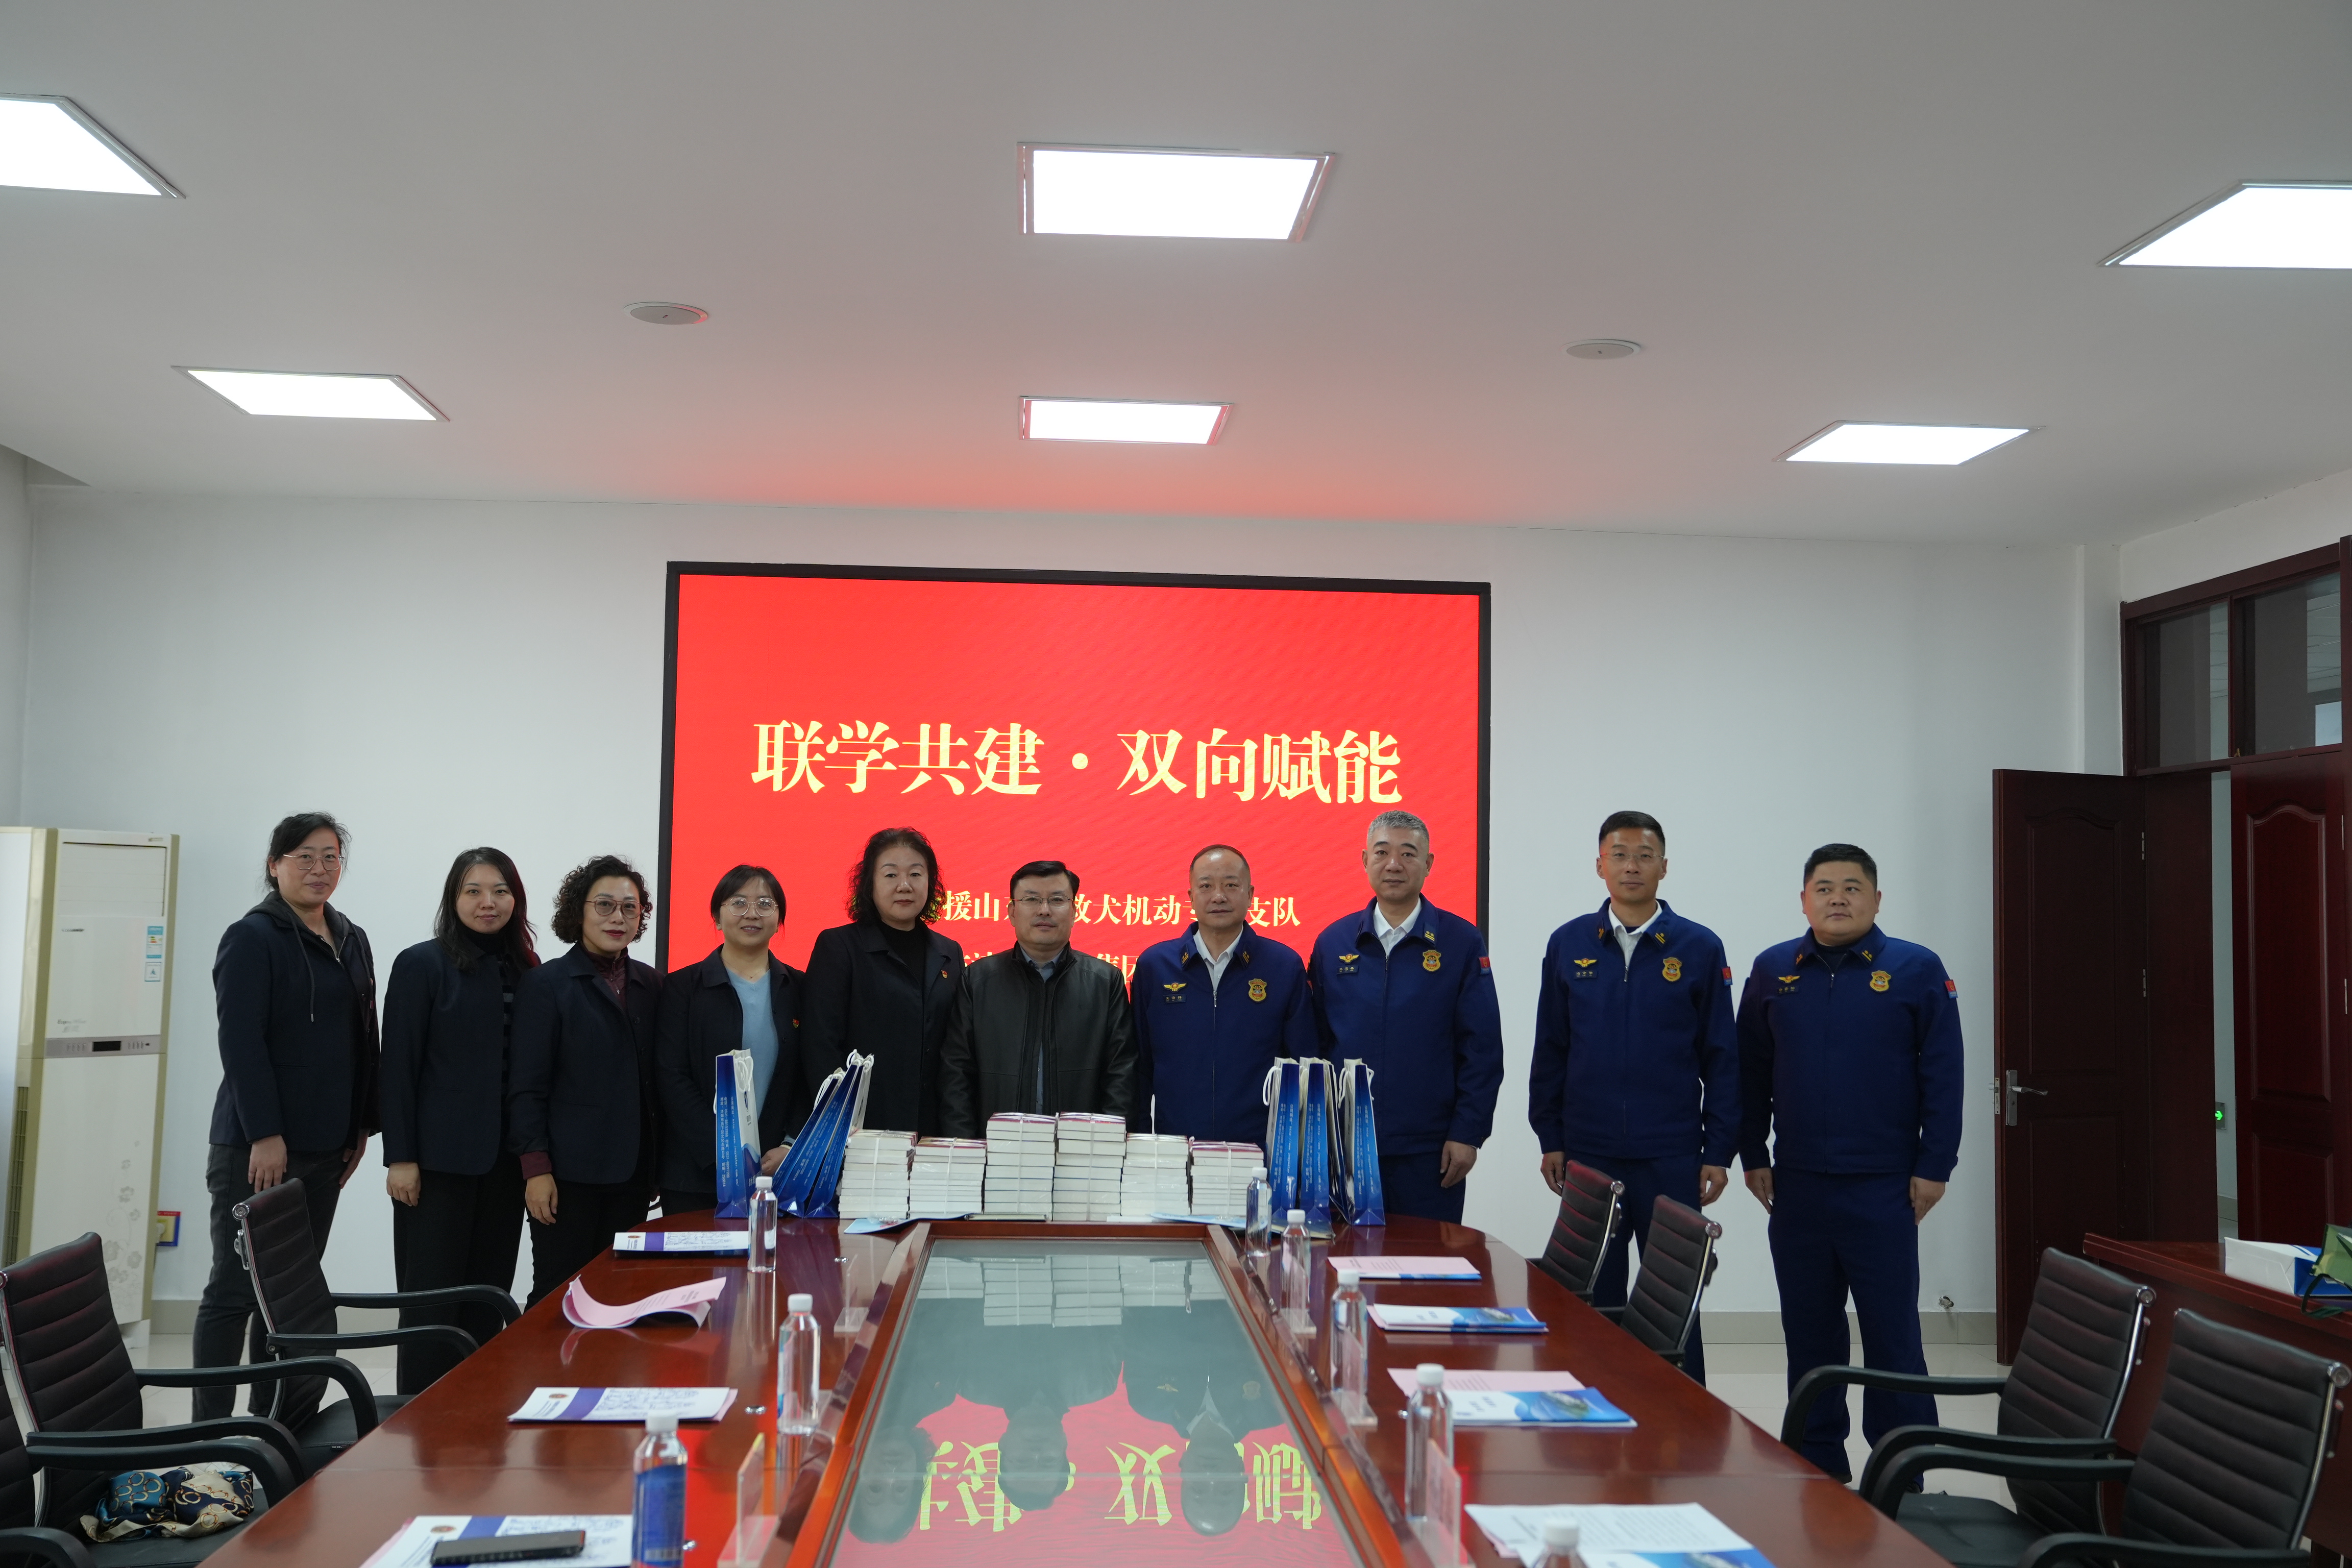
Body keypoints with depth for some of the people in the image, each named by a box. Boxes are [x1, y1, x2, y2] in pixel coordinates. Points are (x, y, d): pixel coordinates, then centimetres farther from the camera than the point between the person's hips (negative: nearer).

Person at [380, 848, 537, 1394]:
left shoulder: (527, 971, 9)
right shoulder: (422, 965, -4)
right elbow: (398, 1066, -6)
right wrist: (400, 1158, -11)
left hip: (504, 1159, 5)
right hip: (440, 1159, -5)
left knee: (489, 1297, 10)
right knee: (431, 1298, 1)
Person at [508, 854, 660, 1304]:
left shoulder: (650, 984, 10)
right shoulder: (546, 985, -3)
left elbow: (656, 1078, 12)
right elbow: (526, 1087, -6)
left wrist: (657, 1164, 9)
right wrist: (536, 1168, -12)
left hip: (632, 1176, 4)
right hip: (569, 1174, -4)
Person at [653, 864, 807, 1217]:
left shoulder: (798, 989, 9)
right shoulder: (682, 987, 3)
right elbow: (672, 1080, -5)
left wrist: (792, 1147, -10)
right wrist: (724, 1154, -14)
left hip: (781, 1171, 2)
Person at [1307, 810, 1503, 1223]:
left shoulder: (1461, 942, -1)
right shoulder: (1333, 942, 5)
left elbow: (1481, 1048, -2)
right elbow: (1314, 1042, 8)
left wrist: (1467, 1133, -7)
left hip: (1429, 1153, -2)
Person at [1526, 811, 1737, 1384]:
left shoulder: (1699, 948, -1)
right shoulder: (1569, 944, 4)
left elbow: (1721, 1058, 1)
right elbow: (1549, 1051, 8)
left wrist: (1719, 1152, -3)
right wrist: (1549, 1139, 5)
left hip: (1671, 1157, -2)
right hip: (1588, 1153, 2)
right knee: (1594, 1299, 10)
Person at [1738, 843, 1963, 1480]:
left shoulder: (1917, 970, -1)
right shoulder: (1772, 971, 6)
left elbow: (1942, 1074, -2)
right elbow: (1752, 1073, 11)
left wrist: (1933, 1167, -6)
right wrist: (1753, 1156, 7)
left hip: (1883, 1186, -3)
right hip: (1796, 1183, 3)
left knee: (1892, 1332, 1)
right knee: (1808, 1331, 11)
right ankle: (1817, 1466, 22)